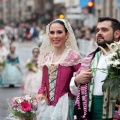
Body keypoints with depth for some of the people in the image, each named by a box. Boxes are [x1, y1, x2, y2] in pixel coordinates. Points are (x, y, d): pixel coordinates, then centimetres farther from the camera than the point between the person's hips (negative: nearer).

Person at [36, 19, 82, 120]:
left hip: (64, 104, -5)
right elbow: (44, 83, 14)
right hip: (46, 104, 5)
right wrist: (40, 93, -1)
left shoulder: (73, 56, -7)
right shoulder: (46, 57, 10)